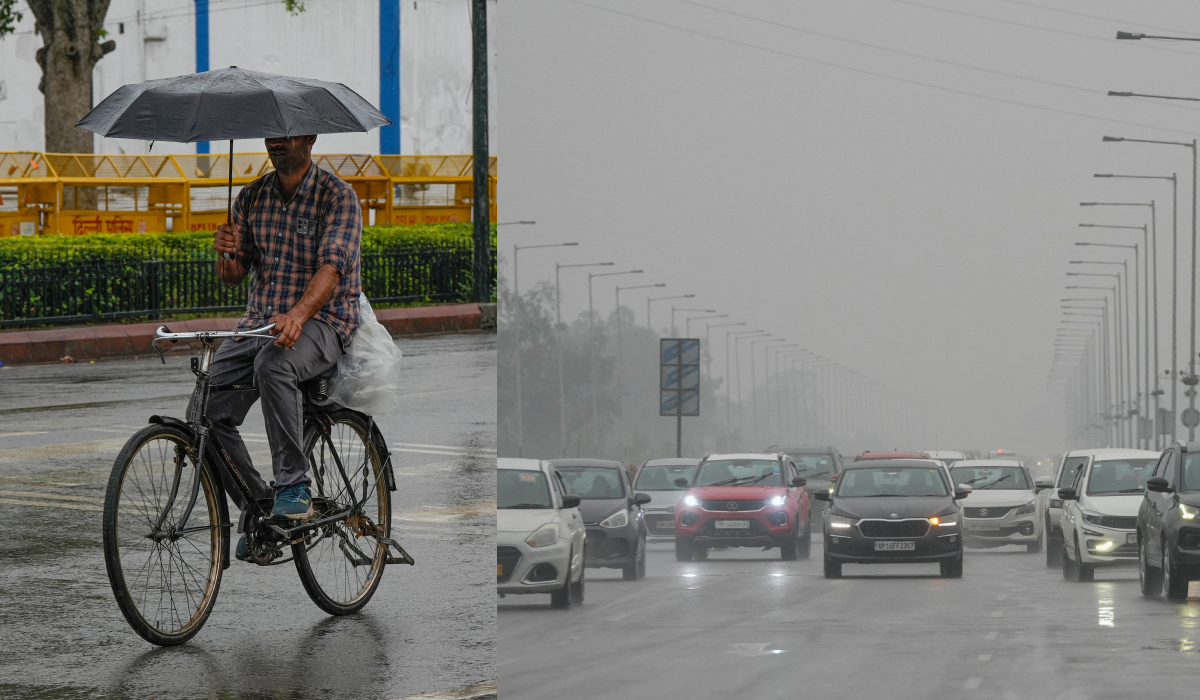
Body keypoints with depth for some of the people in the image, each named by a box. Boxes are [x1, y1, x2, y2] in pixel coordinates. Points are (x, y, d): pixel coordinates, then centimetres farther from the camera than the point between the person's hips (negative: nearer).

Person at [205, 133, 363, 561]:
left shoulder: (337, 197, -7)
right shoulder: (252, 197, 10)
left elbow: (332, 266, -22)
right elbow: (232, 277, 10)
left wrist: (298, 314, -41)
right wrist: (226, 255, -15)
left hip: (322, 321, -6)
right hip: (259, 321, 6)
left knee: (273, 363, -39)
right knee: (207, 410, -14)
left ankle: (294, 485, -28)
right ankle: (258, 507, 5)